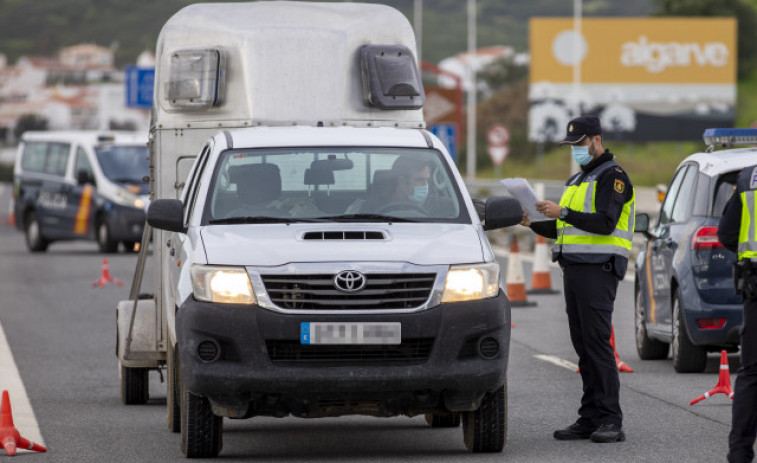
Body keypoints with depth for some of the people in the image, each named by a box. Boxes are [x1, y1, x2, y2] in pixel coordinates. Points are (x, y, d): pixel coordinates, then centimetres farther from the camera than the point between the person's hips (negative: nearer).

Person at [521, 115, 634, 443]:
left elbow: (605, 223, -19)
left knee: (597, 342, -14)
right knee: (583, 346, 6)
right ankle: (590, 419, 8)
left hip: (598, 270, -9)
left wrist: (563, 213, -24)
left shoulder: (613, 177, -6)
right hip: (573, 269, 9)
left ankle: (611, 421, -15)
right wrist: (532, 223, 10)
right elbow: (565, 229, 25)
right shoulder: (577, 181, 23)